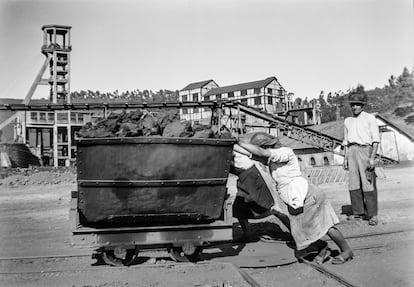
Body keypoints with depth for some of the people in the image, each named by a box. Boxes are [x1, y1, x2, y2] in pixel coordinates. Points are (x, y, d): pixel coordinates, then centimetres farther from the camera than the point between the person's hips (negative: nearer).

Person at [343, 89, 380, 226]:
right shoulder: (347, 121, 18)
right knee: (353, 184, 2)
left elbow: (375, 140, -2)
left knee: (368, 184, -7)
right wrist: (345, 158, 14)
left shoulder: (370, 118, 3)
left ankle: (372, 214, -1)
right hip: (352, 152, 5)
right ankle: (358, 212, 11)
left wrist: (372, 158, -12)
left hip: (365, 149, -5)